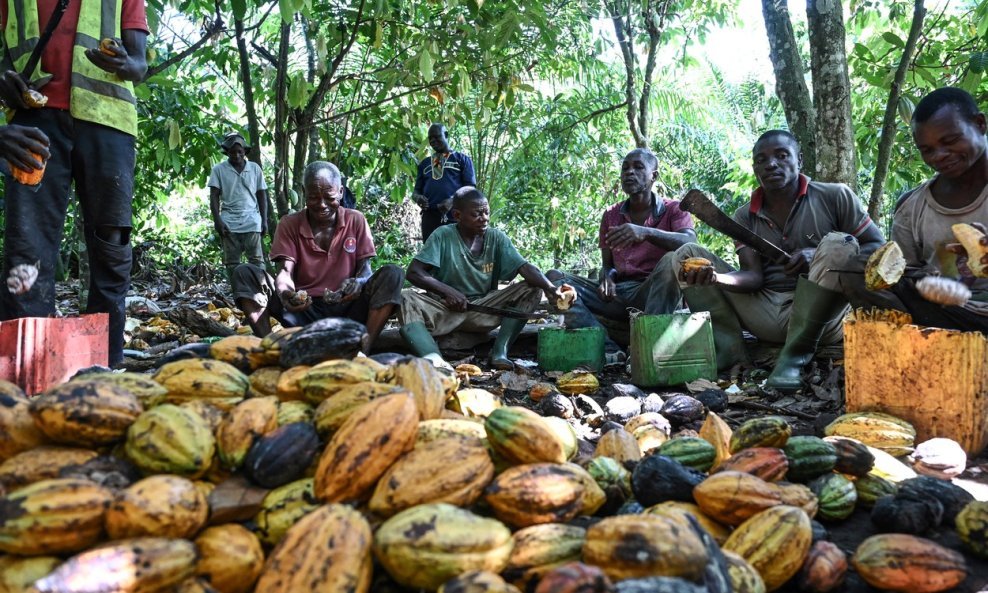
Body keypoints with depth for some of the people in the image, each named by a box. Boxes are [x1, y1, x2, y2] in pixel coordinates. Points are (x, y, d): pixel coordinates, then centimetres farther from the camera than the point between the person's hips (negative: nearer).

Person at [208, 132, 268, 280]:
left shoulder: (255, 168, 9)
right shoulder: (218, 169, 5)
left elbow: (262, 196, 11)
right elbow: (214, 197, 3)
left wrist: (264, 220, 5)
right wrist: (217, 220, -8)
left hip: (252, 222, 0)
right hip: (229, 222, 0)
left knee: (257, 260, -4)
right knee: (231, 262, 3)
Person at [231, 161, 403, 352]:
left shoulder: (356, 220, 4)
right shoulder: (289, 224, 3)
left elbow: (365, 269, -2)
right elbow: (285, 271, -8)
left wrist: (358, 283, -28)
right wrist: (284, 292, -33)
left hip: (346, 309, 0)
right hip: (303, 310, 1)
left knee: (392, 274, -24)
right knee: (244, 273, -15)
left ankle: (363, 352, -34)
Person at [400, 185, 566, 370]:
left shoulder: (497, 238, 0)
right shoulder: (443, 236, -6)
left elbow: (525, 267, -10)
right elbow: (413, 272, -12)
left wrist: (549, 288, -30)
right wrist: (448, 291, -24)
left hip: (483, 310, 3)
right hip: (447, 308, -2)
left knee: (532, 289, -14)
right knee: (406, 299, -31)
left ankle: (500, 352, -25)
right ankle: (434, 361, -54)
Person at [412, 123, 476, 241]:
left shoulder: (462, 159, 12)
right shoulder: (424, 163, 25)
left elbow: (470, 188, 1)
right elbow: (417, 190, 24)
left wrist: (453, 200, -18)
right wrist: (417, 197, -3)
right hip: (429, 217, 4)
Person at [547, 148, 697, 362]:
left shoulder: (673, 209, 2)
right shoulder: (611, 215, 15)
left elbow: (690, 244, -19)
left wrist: (645, 233, -37)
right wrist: (607, 277, -11)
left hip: (653, 294, -4)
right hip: (617, 294, 4)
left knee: (672, 260, -34)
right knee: (555, 277, -12)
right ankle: (609, 351, -30)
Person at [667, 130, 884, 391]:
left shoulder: (835, 196, 3)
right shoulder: (745, 217, 10)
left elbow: (879, 248, 1)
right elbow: (753, 276, -2)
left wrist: (820, 257, -16)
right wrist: (715, 278, -25)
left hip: (820, 316, -2)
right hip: (767, 316, 3)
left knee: (838, 243, -29)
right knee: (687, 254, -4)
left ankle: (795, 354, -22)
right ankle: (728, 348, -17)